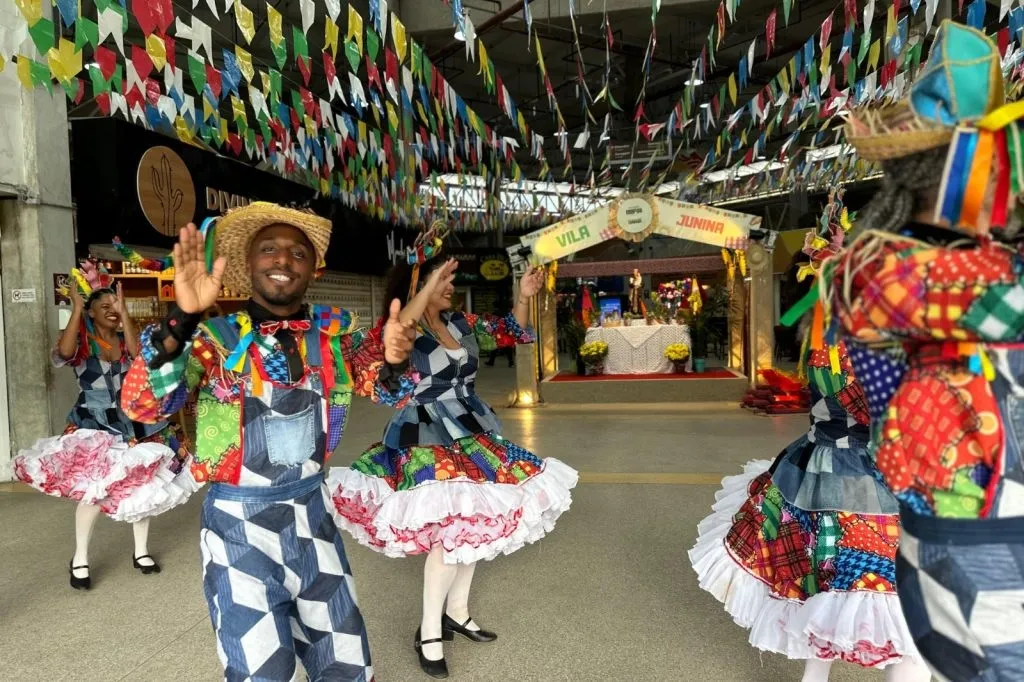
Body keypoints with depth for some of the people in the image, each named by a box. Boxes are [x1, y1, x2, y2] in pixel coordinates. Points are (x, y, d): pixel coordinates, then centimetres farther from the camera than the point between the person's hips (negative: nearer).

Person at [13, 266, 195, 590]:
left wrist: (124, 310, -18)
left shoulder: (126, 338, 4)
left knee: (141, 486, 7)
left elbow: (138, 352, -19)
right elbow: (63, 354, -27)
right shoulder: (80, 339, -4)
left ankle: (141, 551, 24)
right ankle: (79, 558, 9)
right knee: (94, 490, -13)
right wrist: (76, 307, -23)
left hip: (134, 422, 3)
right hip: (94, 425, -3)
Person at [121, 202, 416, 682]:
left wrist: (394, 357, -22)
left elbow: (384, 388, 2)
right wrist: (182, 319, -35)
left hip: (312, 510, 4)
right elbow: (140, 405, -20)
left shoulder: (334, 331, -1)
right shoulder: (218, 335, -11)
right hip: (239, 520, -3)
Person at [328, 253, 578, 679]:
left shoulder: (461, 323, 7)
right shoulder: (405, 327, -12)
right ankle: (428, 631, 8)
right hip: (427, 442, -7)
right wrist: (429, 286, -38)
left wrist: (524, 297, -2)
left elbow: (512, 333, 14)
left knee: (475, 523, 12)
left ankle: (457, 612, 32)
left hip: (471, 435, 8)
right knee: (452, 528, -12)